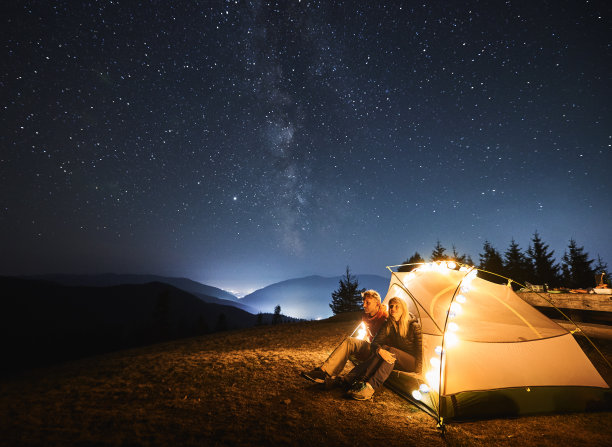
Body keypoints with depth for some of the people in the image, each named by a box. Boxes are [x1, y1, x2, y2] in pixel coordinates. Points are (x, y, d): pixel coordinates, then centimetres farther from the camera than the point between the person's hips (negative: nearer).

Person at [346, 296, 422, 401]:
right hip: (396, 362, 4)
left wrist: (417, 371, -18)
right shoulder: (389, 325, -3)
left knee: (391, 351, -34)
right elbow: (375, 342, -8)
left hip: (411, 362, -4)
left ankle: (370, 387, -47)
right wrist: (379, 350, -31)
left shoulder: (413, 326, -15)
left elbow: (420, 349, -12)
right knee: (383, 348, -28)